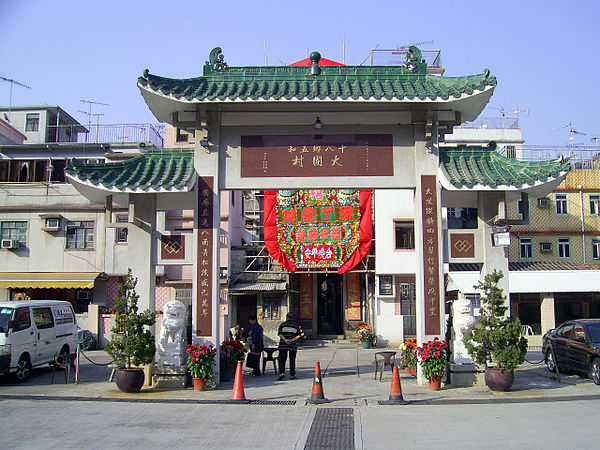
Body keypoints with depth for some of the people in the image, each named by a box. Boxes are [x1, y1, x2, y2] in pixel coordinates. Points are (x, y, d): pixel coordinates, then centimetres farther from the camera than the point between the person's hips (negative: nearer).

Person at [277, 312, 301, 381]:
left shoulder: (283, 324, 5)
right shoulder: (296, 325, 9)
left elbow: (279, 334, -6)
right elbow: (298, 336, 0)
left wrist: (285, 340, -15)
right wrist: (291, 340, -8)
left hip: (283, 345, -1)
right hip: (293, 345, 1)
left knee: (282, 359, 2)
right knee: (292, 360, 8)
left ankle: (282, 373, -14)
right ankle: (292, 375, 8)